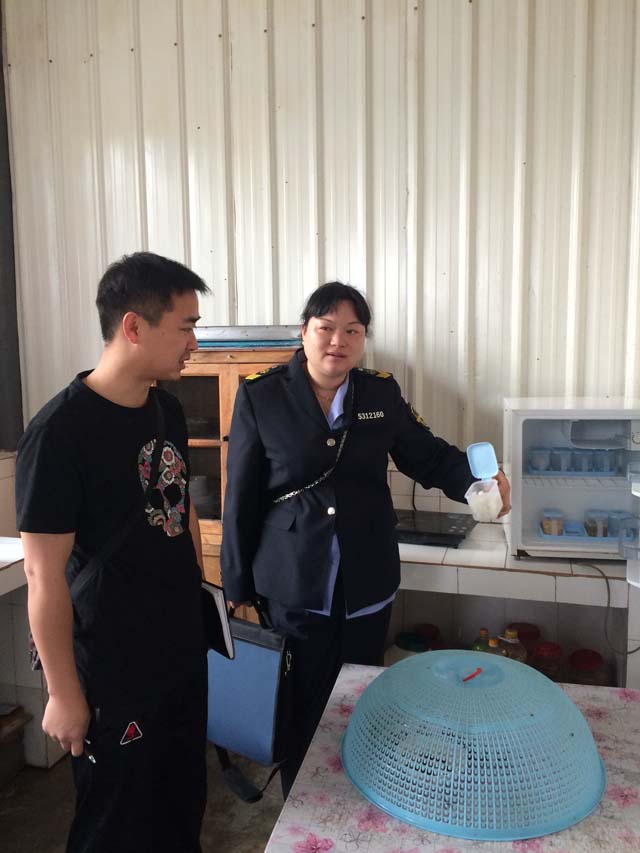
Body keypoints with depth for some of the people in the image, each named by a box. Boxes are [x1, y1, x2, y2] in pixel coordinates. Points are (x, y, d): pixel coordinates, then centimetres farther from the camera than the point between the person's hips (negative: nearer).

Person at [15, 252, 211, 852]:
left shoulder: (167, 409, 0)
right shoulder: (60, 431, -22)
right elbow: (43, 573, -19)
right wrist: (64, 693, -13)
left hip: (184, 650, 7)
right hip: (114, 671, -6)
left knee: (184, 800, 24)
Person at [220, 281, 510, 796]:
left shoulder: (382, 394, 2)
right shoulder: (260, 396, -6)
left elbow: (427, 454, 9)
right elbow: (242, 499, -4)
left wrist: (477, 479, -13)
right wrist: (239, 589, -1)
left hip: (368, 587, 3)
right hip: (295, 588, -2)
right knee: (303, 712, 11)